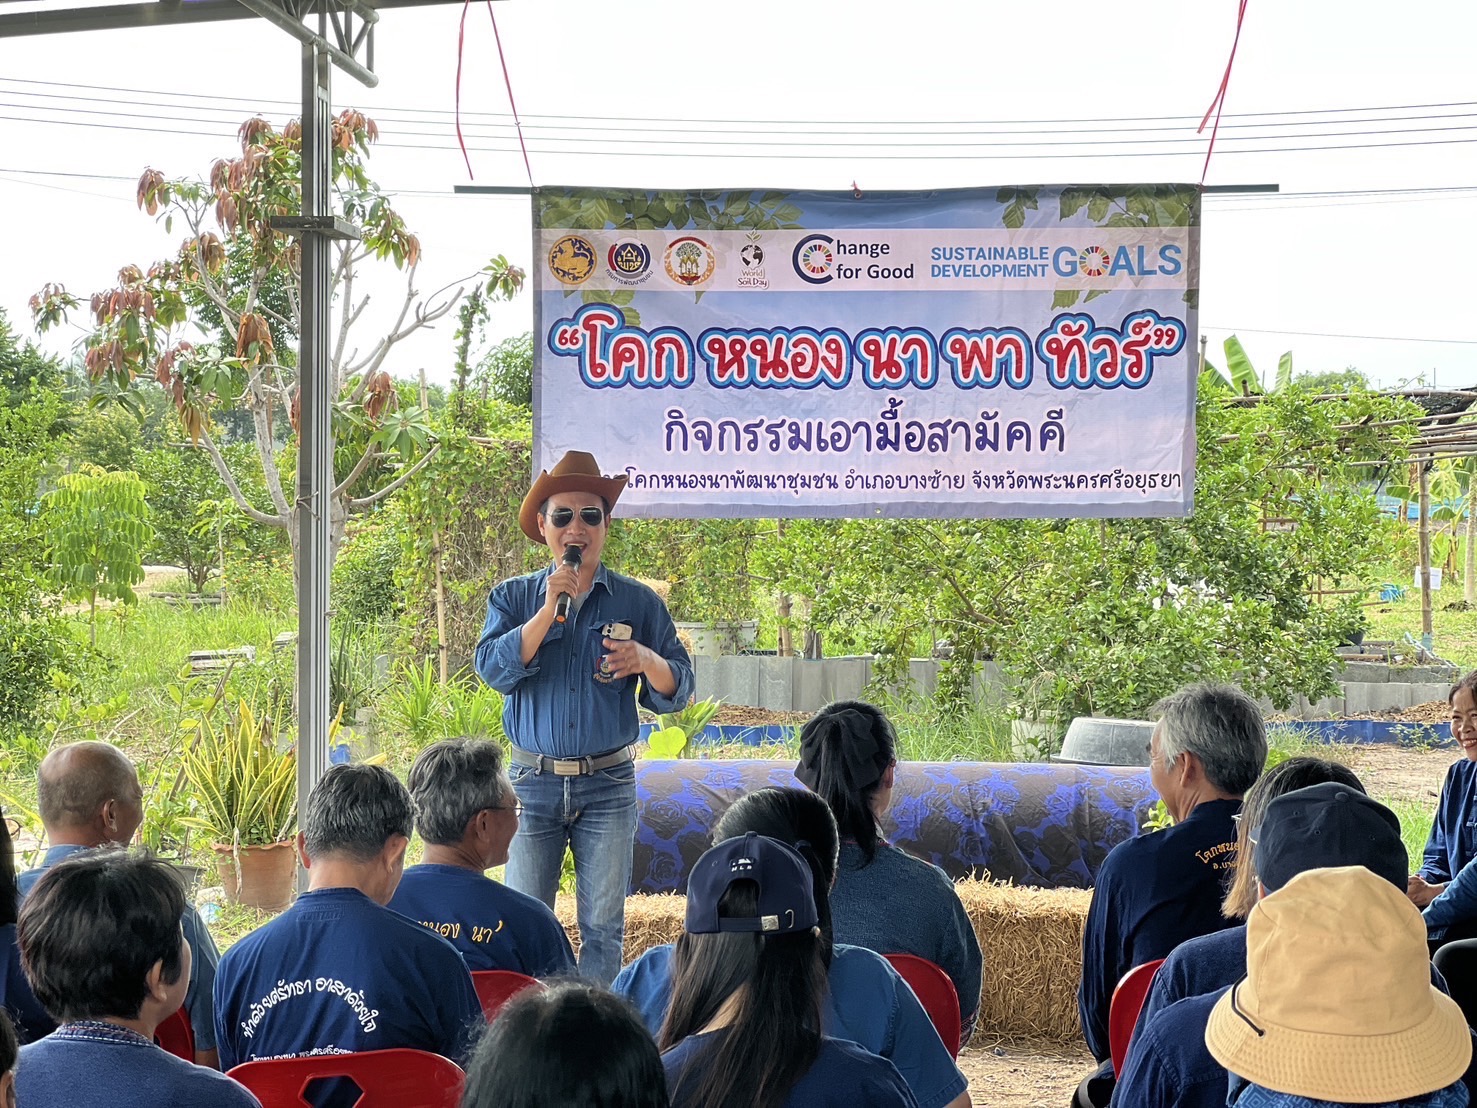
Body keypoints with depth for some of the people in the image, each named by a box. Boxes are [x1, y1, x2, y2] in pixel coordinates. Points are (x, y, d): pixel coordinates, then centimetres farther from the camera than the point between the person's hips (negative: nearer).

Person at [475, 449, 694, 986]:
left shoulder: (638, 603, 5)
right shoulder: (514, 597, 5)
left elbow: (677, 692, 3)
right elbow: (495, 669, -11)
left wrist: (647, 661, -18)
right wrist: (549, 608, -18)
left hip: (608, 785, 0)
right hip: (533, 781, 0)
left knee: (603, 924, 4)